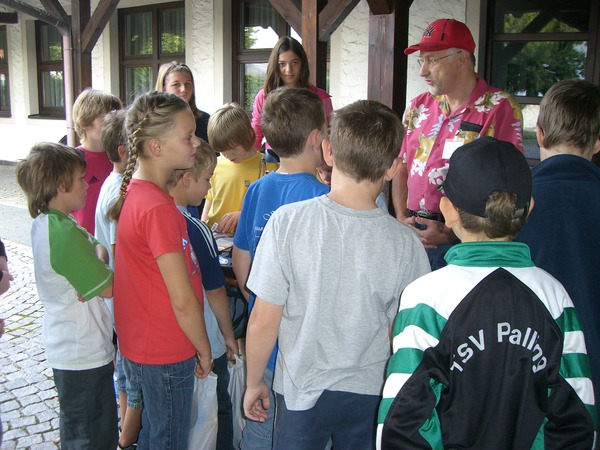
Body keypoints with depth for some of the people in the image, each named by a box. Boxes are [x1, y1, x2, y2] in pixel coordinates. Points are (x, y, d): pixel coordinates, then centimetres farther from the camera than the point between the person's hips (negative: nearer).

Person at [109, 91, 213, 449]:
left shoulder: (135, 192, 2)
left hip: (142, 345, 9)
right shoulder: (159, 208, -27)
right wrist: (205, 351, -9)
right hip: (166, 355, -9)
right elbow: (183, 300, -24)